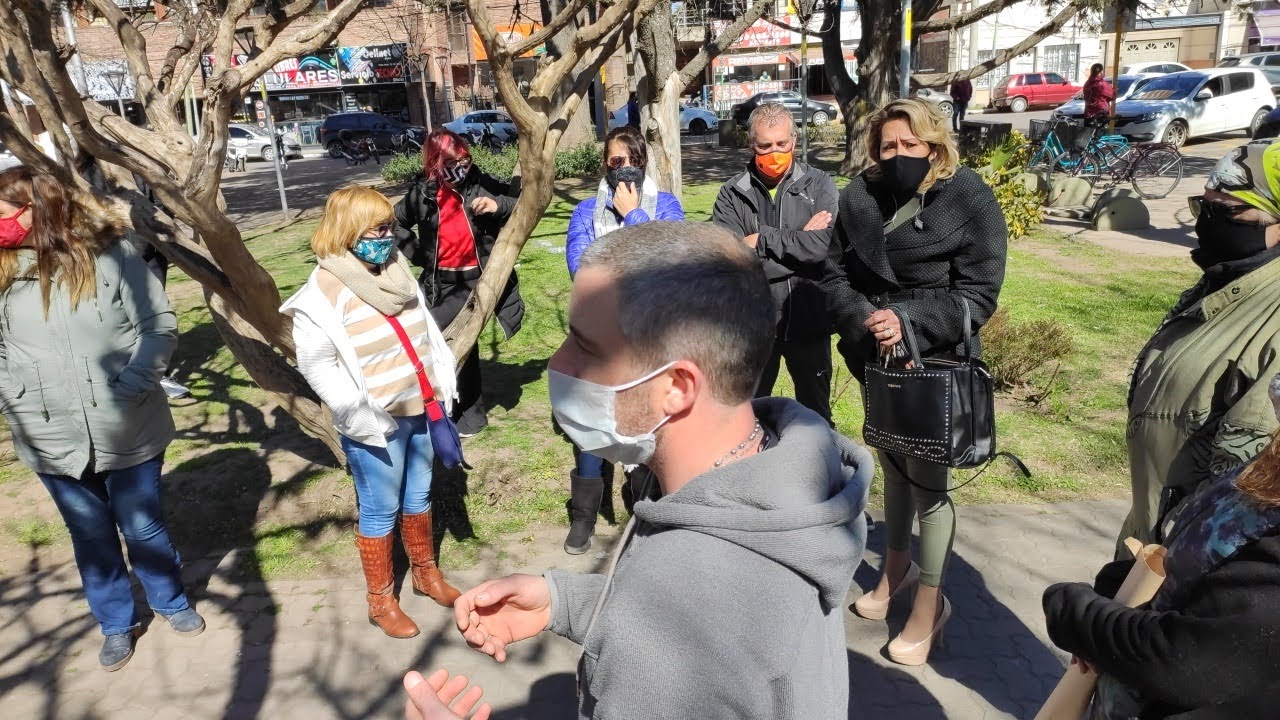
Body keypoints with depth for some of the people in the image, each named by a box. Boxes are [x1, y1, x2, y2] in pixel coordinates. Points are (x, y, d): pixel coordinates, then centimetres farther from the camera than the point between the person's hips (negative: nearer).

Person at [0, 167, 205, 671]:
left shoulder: (109, 252, -10)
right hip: (51, 439, 3)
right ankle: (116, 623, 38)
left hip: (125, 429, -3)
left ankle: (171, 602, 39)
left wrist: (131, 384, -19)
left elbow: (160, 325, -9)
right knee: (90, 535, 17)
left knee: (143, 527, 13)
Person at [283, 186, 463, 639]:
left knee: (419, 496, 21)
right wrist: (360, 415, -21)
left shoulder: (397, 271, 6)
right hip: (377, 424, -6)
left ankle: (426, 573, 41)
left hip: (421, 410, 6)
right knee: (381, 511, 7)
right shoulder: (327, 289, -15)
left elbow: (426, 330, 15)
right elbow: (315, 363, -17)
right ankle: (381, 600, 25)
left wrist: (443, 385, 9)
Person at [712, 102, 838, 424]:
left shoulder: (819, 185, -1)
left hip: (808, 320, 0)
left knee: (816, 413, 17)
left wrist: (762, 239, -13)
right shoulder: (732, 194, -1)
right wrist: (797, 241, -15)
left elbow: (822, 246, -17)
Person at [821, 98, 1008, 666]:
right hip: (877, 361, 4)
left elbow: (978, 295, -15)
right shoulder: (859, 198, -2)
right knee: (892, 464, 20)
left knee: (929, 479, 2)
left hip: (938, 365, -4)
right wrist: (864, 325, -17)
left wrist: (908, 321, -27)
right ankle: (897, 567, 42)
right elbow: (835, 273, 1)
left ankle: (930, 602, 20)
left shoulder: (968, 199, -12)